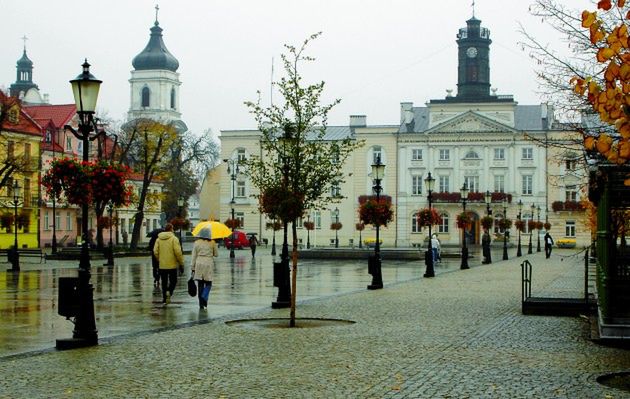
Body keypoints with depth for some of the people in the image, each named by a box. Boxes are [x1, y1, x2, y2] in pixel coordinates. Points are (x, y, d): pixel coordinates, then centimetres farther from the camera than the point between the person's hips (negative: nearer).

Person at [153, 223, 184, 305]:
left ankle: (164, 298, 14)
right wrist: (181, 263, -6)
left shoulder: (158, 239, 4)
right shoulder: (174, 238, -9)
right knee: (173, 281, 8)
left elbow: (155, 251, 1)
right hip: (172, 265, -4)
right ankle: (169, 292, -19)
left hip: (162, 265, 4)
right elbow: (178, 252, -14)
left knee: (164, 282, 14)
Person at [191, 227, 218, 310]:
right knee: (208, 283, 8)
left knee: (200, 284, 7)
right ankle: (204, 297, -18)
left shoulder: (197, 243, 1)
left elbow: (194, 256, 1)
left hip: (199, 265, 1)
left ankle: (201, 304, 7)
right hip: (208, 265, -1)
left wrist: (192, 268, 6)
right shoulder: (212, 243, -2)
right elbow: (216, 254, 8)